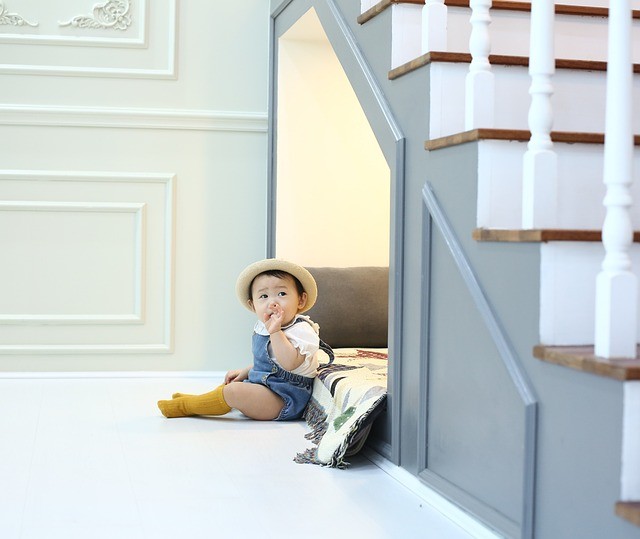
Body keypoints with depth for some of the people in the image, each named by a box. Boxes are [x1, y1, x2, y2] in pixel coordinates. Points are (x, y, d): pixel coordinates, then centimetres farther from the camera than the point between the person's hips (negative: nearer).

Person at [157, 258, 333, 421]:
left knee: (234, 391, -23)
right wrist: (246, 372, 17)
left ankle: (185, 406, -7)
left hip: (285, 399, -11)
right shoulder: (263, 328, 12)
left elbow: (289, 363, -34)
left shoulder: (301, 330, -18)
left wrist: (275, 331, -35)